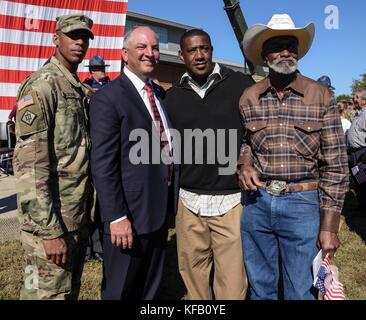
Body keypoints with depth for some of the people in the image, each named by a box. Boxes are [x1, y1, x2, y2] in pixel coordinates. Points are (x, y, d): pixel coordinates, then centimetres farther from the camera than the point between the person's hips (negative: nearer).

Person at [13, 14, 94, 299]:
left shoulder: (79, 89, 15)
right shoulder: (41, 85, -12)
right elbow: (29, 164, -19)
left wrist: (86, 213, 14)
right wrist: (49, 230, -21)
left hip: (79, 218, 8)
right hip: (52, 222, -8)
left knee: (70, 291, 20)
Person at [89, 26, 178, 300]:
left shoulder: (160, 93, 11)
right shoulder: (108, 98, -13)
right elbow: (103, 165, -18)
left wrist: (171, 201, 14)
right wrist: (116, 217, -21)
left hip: (161, 209, 7)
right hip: (129, 215, -7)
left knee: (150, 289, 23)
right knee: (120, 290, 12)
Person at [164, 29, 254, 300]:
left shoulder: (241, 85, -2)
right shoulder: (173, 97, 8)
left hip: (232, 200, -3)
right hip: (188, 201, 3)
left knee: (232, 287, 3)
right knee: (194, 279, 15)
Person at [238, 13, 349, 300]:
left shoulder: (322, 96, -5)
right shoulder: (248, 97, 1)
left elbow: (335, 165, -5)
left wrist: (329, 225, -7)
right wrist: (244, 164, -6)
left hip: (303, 203, -2)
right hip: (257, 201, 2)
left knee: (301, 291, 12)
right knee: (260, 288, 18)